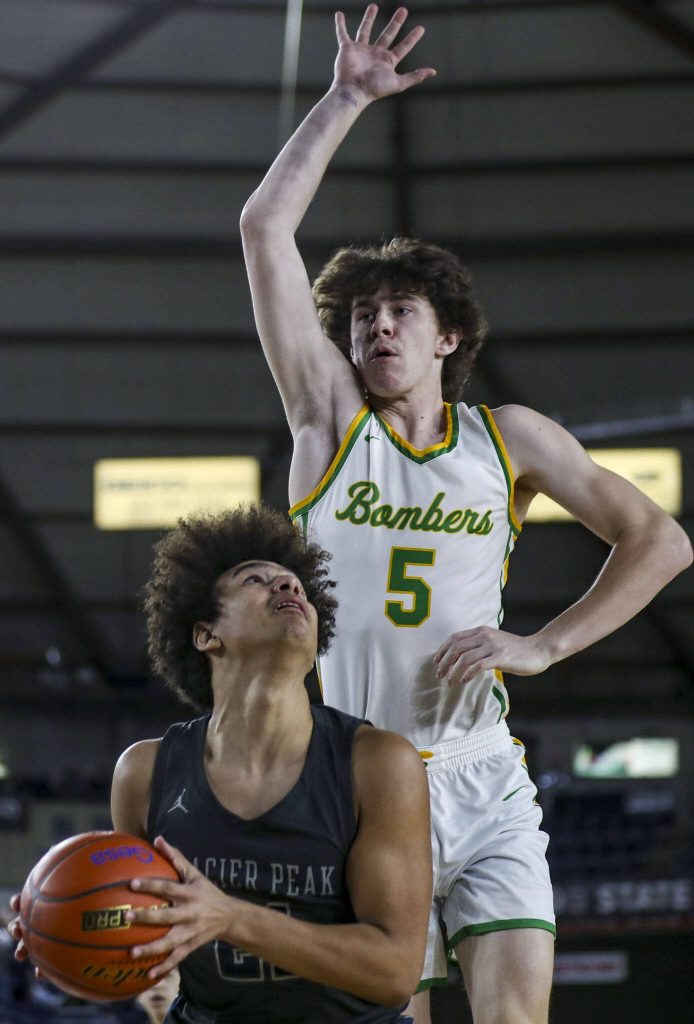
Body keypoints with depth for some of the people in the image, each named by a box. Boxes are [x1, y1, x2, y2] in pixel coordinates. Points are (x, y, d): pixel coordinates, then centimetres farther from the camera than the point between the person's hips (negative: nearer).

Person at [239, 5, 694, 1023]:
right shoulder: (332, 420, 8)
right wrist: (346, 101, 4)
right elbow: (265, 226, 2)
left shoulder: (511, 438, 11)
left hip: (483, 784, 1)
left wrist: (543, 645, 1)